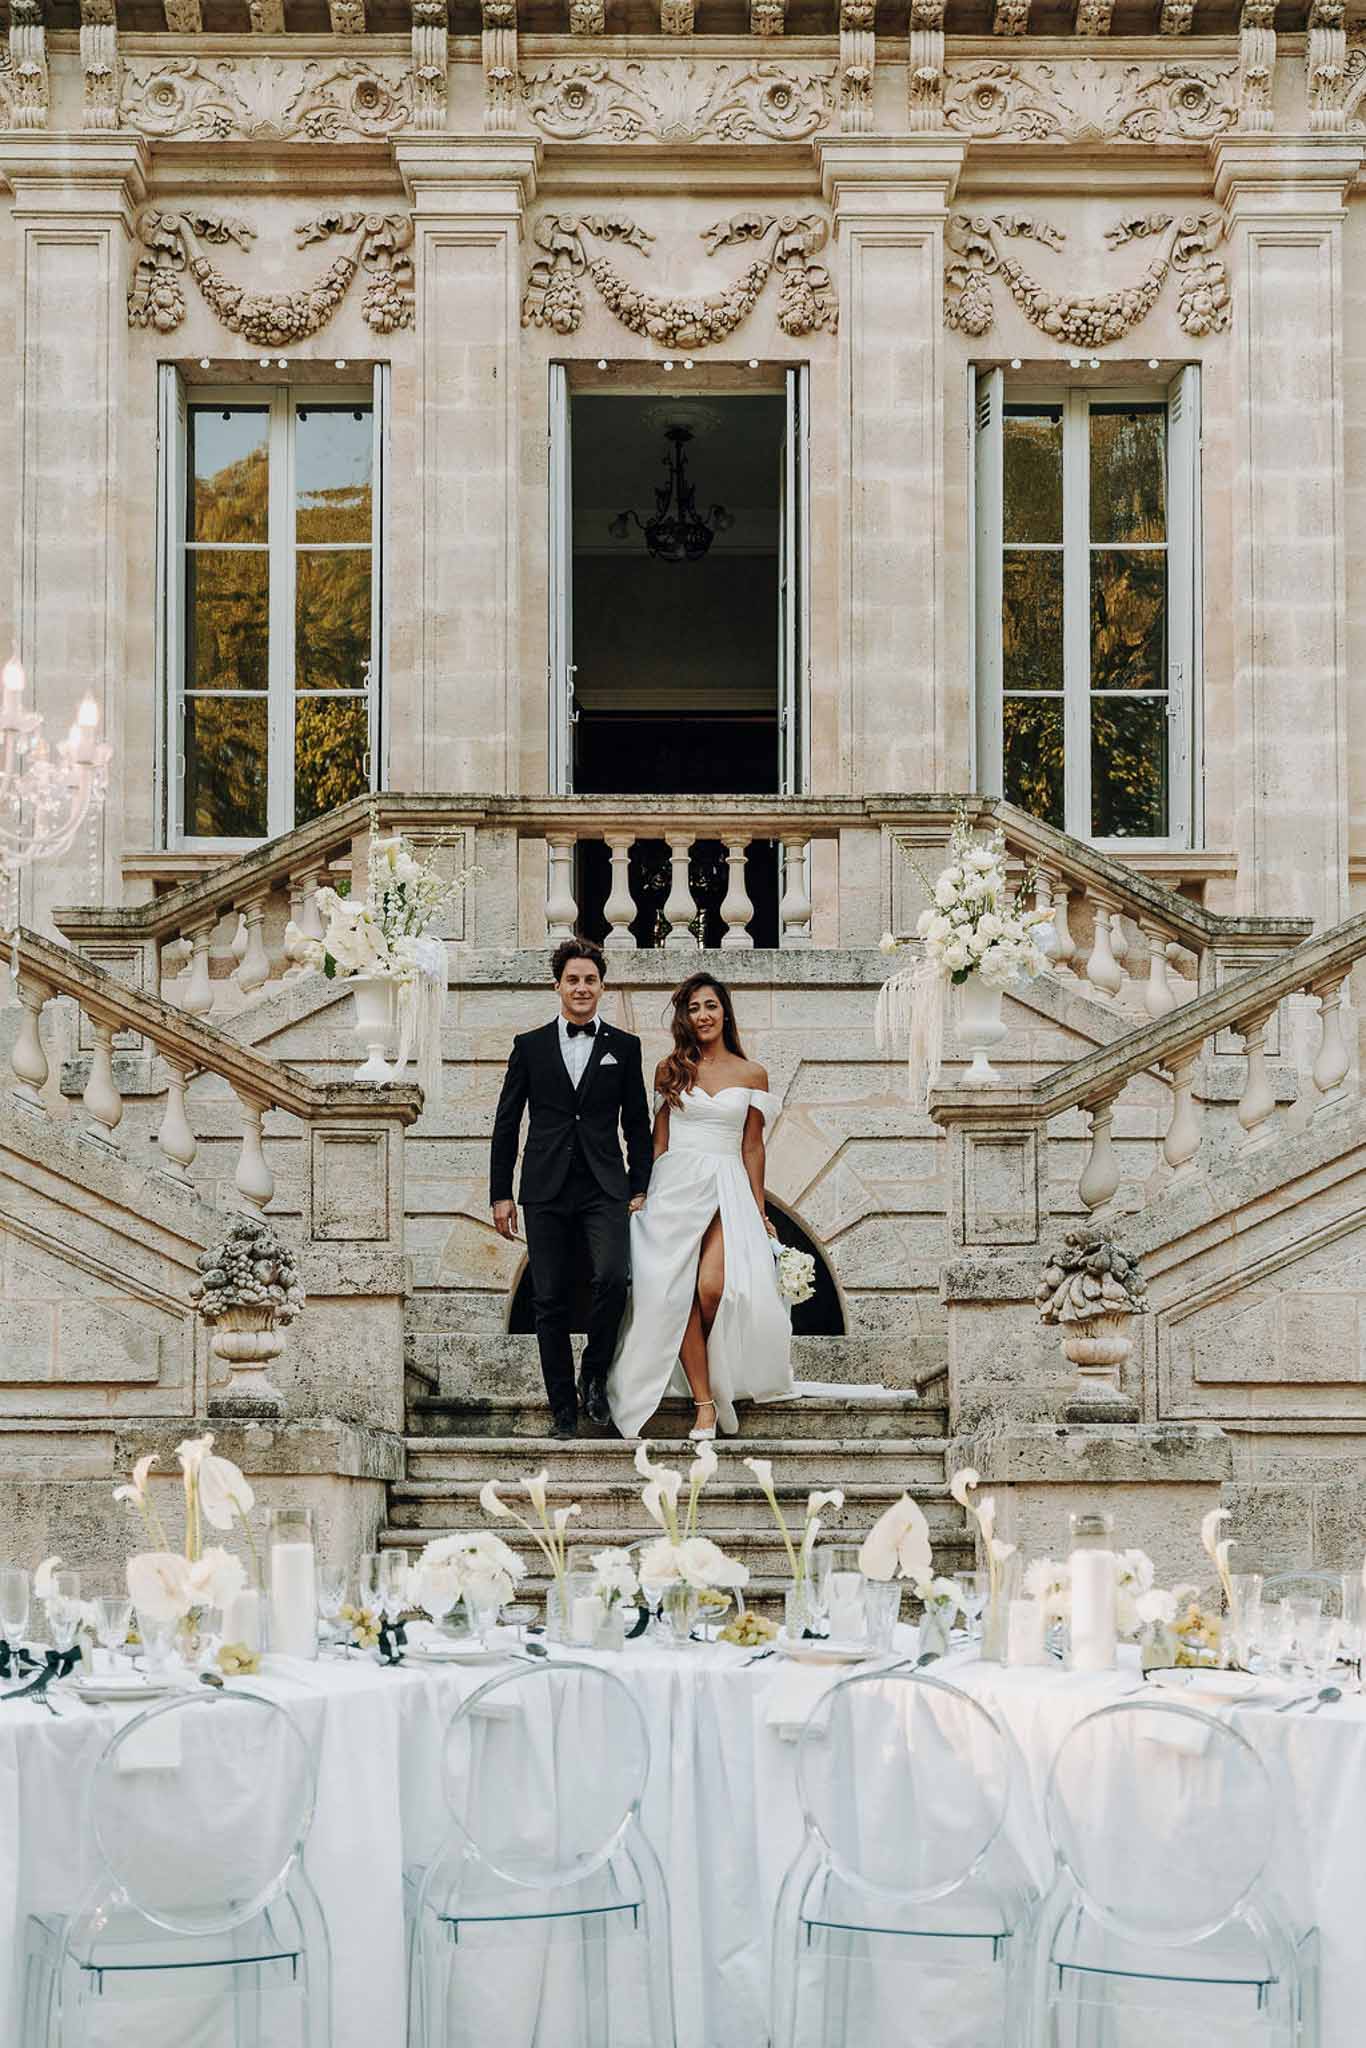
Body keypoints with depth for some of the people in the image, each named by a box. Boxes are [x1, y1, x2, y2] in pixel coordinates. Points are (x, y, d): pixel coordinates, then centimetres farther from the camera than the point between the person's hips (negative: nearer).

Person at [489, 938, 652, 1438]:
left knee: (612, 1278, -21)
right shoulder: (530, 1046, 8)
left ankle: (595, 1376, 1)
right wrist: (500, 1194, 4)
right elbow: (506, 1124, 9)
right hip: (546, 1191, 1)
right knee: (551, 1302, 1)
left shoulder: (624, 1047, 9)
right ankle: (563, 1408, 9)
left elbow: (637, 1124, 11)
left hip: (605, 1190, -1)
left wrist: (640, 1189, 4)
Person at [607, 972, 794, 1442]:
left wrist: (759, 1211, 9)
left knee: (713, 1288, -23)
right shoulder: (671, 1069, 11)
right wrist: (642, 1193, 5)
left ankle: (718, 1380, 3)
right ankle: (705, 1403, -10)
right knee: (676, 1293, -13)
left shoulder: (752, 1075, 9)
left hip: (727, 1190, -1)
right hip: (674, 1187, 1)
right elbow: (658, 1139, 12)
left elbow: (752, 1147, 11)